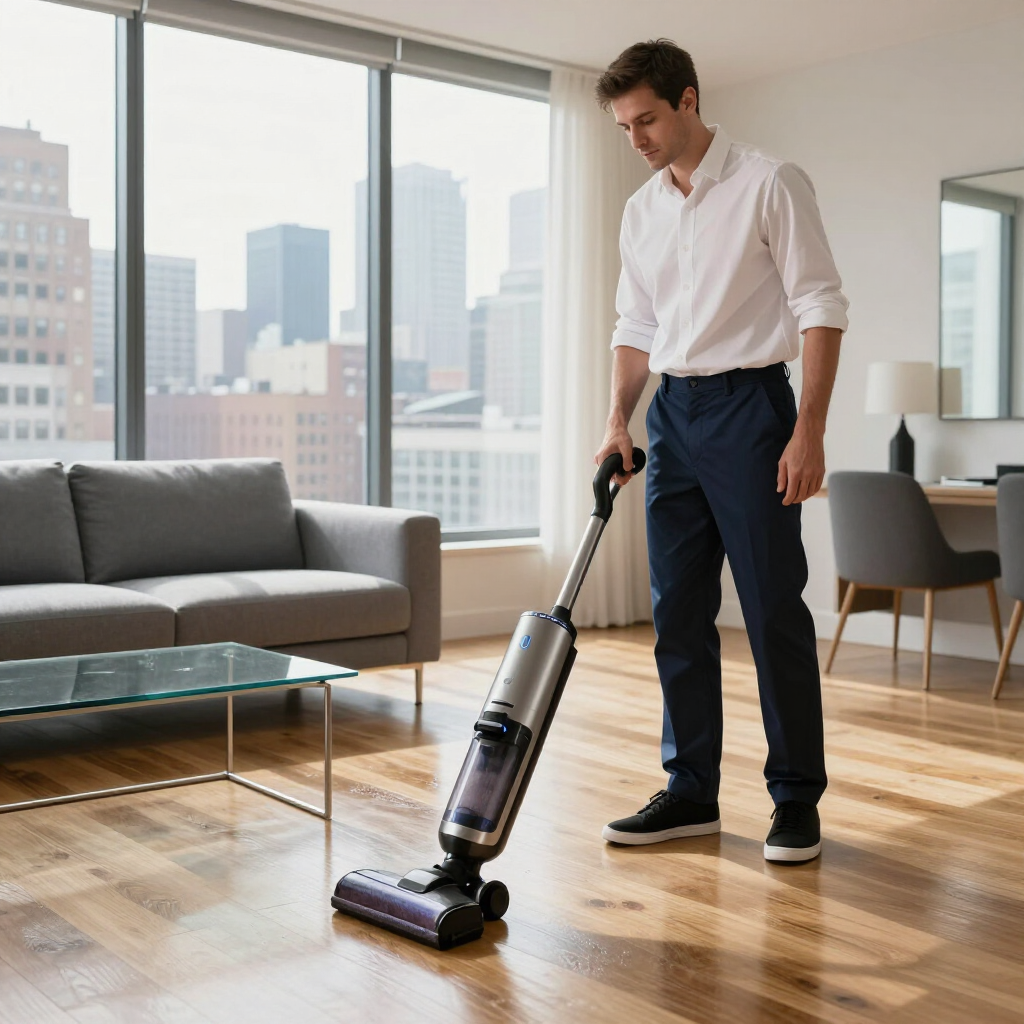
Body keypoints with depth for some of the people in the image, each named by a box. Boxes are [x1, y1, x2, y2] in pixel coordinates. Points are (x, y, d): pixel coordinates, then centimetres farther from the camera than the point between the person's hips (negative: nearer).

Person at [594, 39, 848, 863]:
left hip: (749, 404, -6)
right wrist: (619, 420, 5)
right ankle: (692, 792, 16)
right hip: (672, 412, 7)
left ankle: (797, 798, 9)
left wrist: (809, 430, -17)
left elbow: (822, 309, -10)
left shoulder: (770, 184, -6)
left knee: (774, 610, -4)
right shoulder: (642, 210, 14)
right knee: (679, 612, 6)